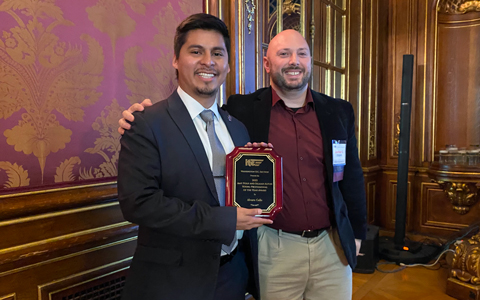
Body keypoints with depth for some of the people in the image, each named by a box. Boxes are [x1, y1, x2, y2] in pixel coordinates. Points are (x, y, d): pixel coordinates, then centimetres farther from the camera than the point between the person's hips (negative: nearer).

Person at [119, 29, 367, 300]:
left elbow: (352, 176, 9)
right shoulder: (242, 110, -6)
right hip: (274, 248, -3)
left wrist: (356, 233, 11)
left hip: (333, 248, 3)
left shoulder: (340, 112, 4)